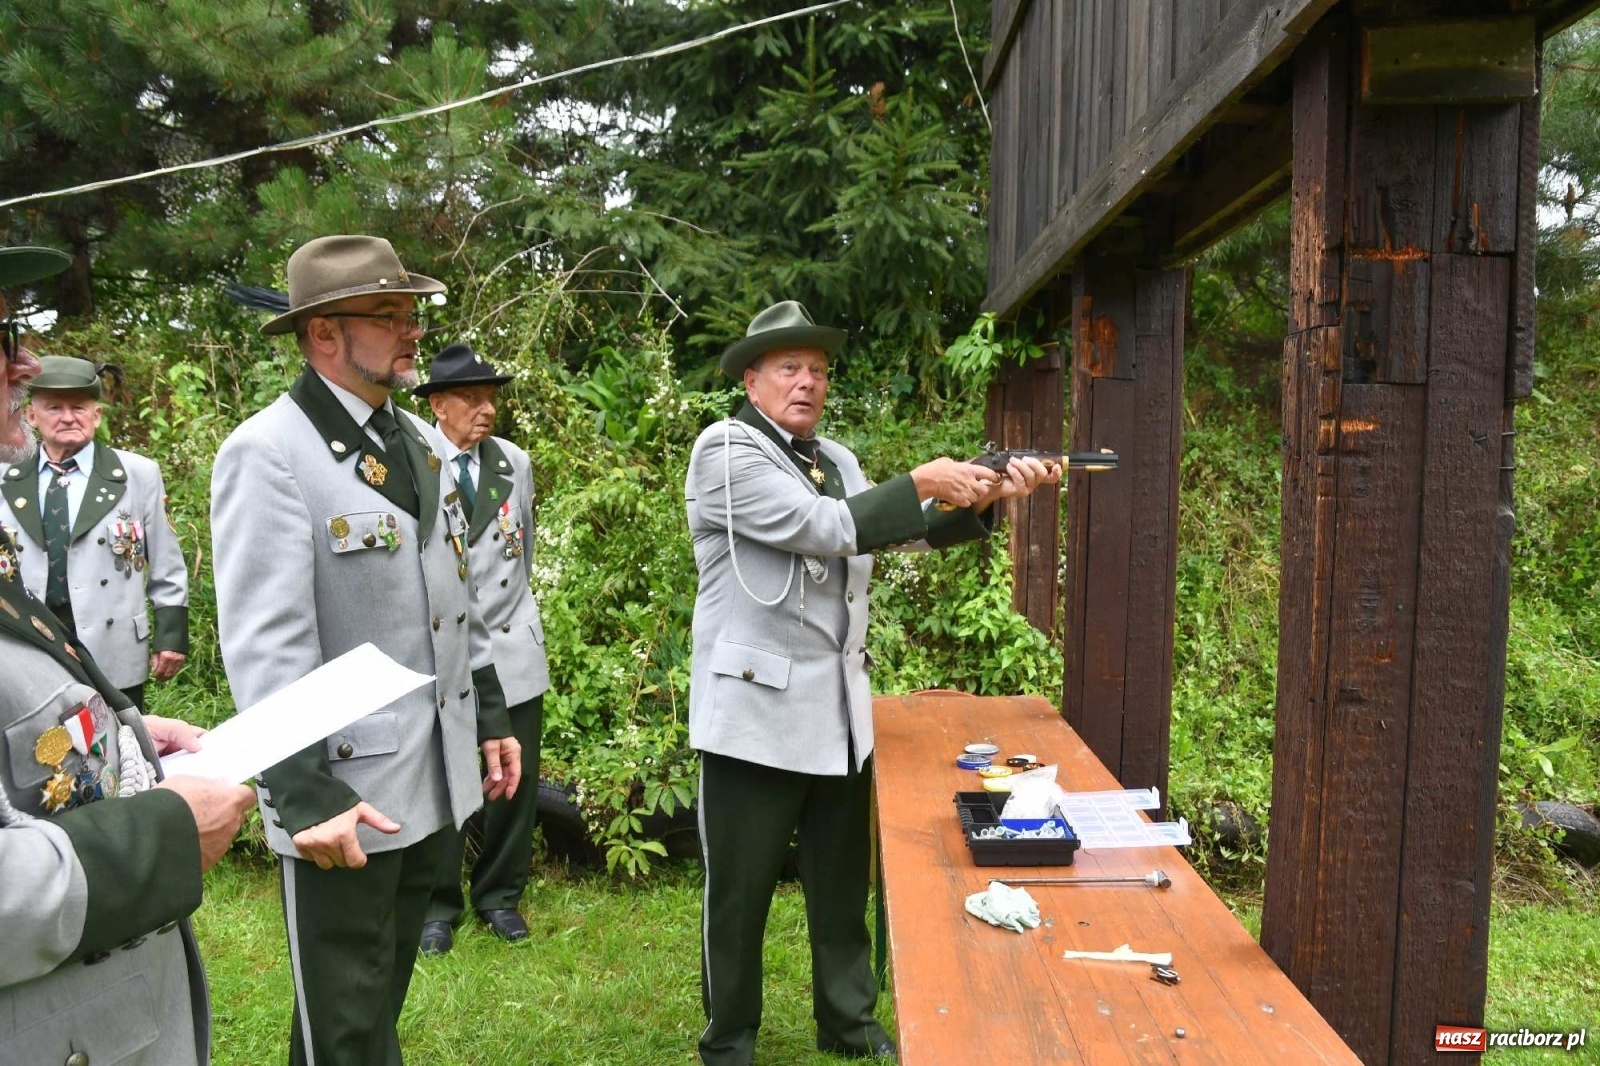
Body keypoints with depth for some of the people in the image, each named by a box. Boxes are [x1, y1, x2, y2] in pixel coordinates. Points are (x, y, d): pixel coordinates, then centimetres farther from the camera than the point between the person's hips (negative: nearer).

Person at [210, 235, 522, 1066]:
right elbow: (265, 646, -20)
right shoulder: (266, 453, -15)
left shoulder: (421, 439, 10)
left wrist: (492, 718, 15)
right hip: (343, 793, -7)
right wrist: (306, 795, -23)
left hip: (437, 783, 7)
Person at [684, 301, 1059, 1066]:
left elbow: (898, 530, 8)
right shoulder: (725, 450, -10)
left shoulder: (836, 460, 14)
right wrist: (921, 481, -18)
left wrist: (984, 496, -6)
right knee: (740, 893, 7)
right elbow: (823, 527, -20)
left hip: (838, 711, 7)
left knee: (842, 883, 18)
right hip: (756, 710, -7)